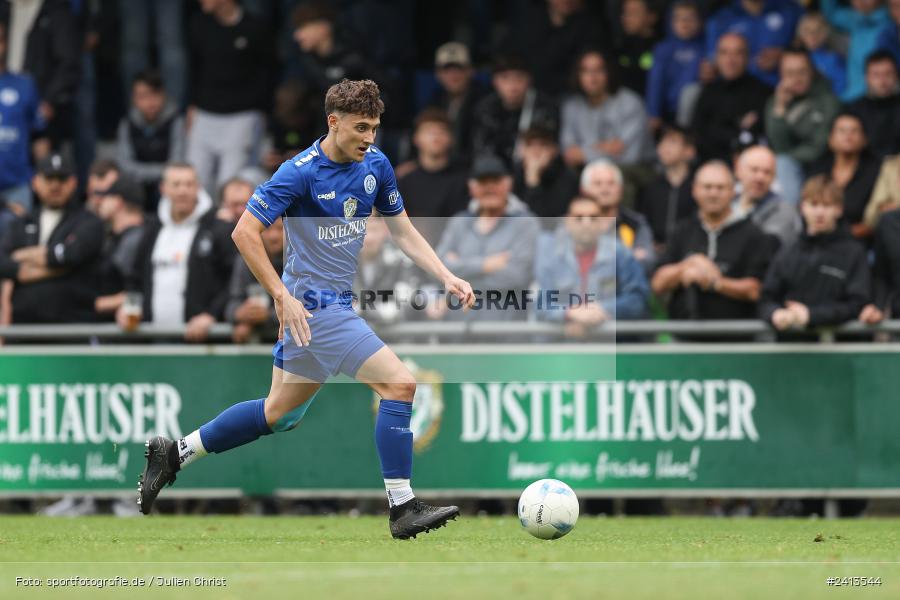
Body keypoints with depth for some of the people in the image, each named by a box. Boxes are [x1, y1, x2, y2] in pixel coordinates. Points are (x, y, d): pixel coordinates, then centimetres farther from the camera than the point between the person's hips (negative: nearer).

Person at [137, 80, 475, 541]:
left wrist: (447, 278, 1)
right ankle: (403, 509, -11)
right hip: (313, 305, -9)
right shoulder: (300, 173, -18)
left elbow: (403, 232, 14)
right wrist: (283, 297, -22)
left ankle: (175, 453, 28)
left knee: (281, 412, 18)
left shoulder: (375, 165, 4)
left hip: (335, 303, 9)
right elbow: (244, 232, -17)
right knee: (399, 384, -15)